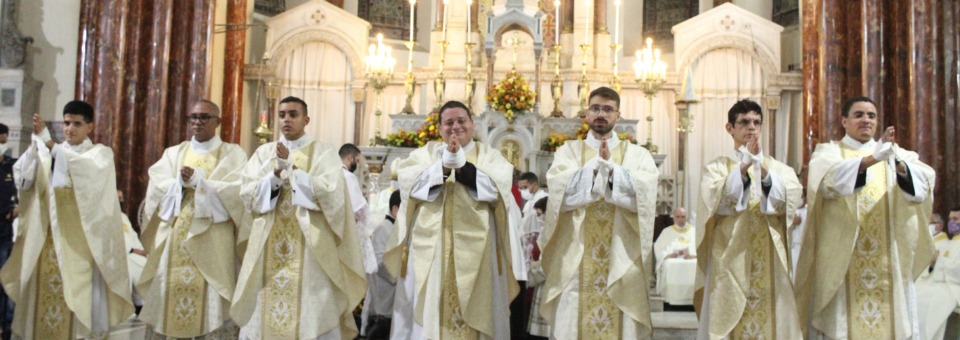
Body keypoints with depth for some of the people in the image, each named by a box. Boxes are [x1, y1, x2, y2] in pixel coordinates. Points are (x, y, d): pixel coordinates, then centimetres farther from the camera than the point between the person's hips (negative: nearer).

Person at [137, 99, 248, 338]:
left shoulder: (233, 154, 5)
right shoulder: (173, 153, 14)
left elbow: (236, 190, -10)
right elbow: (156, 189, 2)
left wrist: (199, 181, -14)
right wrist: (180, 182, -15)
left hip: (213, 240, -3)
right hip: (175, 237, 3)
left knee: (210, 304, -4)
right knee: (171, 291, 2)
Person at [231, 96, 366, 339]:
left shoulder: (324, 153, 2)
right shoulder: (263, 152, 11)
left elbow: (331, 194, -12)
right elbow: (247, 194, 1)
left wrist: (291, 168, -14)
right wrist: (277, 173, -14)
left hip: (310, 247, -3)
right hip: (268, 249, 3)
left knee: (311, 317, -3)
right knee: (261, 316, 4)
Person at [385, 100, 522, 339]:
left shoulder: (489, 155, 12)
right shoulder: (426, 152, 14)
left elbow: (497, 186, -7)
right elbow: (407, 181, -4)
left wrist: (461, 164, -14)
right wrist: (444, 165, -15)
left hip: (474, 248, -1)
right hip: (429, 247, 1)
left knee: (474, 311, -1)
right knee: (427, 310, 0)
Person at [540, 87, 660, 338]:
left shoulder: (637, 154, 9)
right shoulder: (569, 151, 8)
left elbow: (645, 191, -10)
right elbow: (560, 190, -10)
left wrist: (609, 167, -16)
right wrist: (596, 164, -13)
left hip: (621, 259, 0)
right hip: (576, 259, 0)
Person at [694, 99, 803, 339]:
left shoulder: (779, 168, 11)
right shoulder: (716, 168, 5)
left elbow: (790, 201, -7)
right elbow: (715, 203, -13)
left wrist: (763, 170, -21)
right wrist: (743, 168, -22)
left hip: (769, 264, 2)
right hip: (729, 262, -2)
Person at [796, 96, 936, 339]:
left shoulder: (894, 152, 13)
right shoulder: (828, 151, 4)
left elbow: (924, 179, -6)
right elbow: (828, 180, -19)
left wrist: (899, 165, -27)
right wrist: (872, 158, -33)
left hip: (887, 261, 3)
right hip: (841, 259, -3)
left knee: (890, 319, 4)